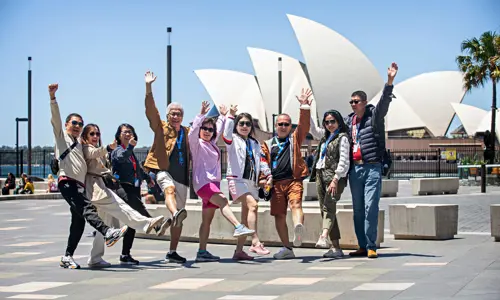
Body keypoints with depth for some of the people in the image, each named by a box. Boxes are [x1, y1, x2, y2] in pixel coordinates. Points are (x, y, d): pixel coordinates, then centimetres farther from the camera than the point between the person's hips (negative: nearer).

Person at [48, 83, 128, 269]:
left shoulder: (79, 144, 29)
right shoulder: (62, 136, 10)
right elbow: (55, 118, -5)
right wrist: (52, 97, -17)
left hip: (79, 184, 8)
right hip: (67, 182, -8)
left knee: (79, 222, 4)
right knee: (86, 207, -28)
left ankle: (67, 257, 9)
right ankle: (107, 233, -48)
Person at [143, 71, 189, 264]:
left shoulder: (187, 132, 17)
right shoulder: (161, 128, 6)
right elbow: (150, 110, -5)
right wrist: (148, 87, -15)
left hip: (182, 177, 4)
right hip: (163, 170, -4)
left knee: (178, 219, 5)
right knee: (169, 188, -40)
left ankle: (172, 252, 11)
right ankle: (175, 213, -65)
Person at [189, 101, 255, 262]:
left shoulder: (212, 143, 20)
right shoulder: (196, 143, 0)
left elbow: (219, 130, 39)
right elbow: (193, 131, -20)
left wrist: (222, 116, 46)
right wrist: (202, 114, -29)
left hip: (214, 182, 8)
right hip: (203, 181, -8)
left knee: (207, 220, 4)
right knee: (223, 201, -31)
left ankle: (202, 252, 4)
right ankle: (238, 227, -47)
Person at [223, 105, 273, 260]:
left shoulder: (255, 143, 23)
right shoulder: (233, 140, 5)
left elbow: (262, 160, 15)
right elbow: (227, 133, -18)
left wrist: (268, 174, 1)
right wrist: (231, 116, -24)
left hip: (252, 181, 7)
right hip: (237, 179, -7)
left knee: (246, 217, 4)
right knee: (252, 205, -27)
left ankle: (239, 251, 8)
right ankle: (255, 243, -31)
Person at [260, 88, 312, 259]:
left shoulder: (295, 139, 14)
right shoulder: (268, 145, 18)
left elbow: (304, 125, -1)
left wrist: (304, 107, -13)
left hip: (293, 180, -2)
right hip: (276, 183, 3)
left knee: (296, 205, -26)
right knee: (279, 215, 2)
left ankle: (298, 229, -54)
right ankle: (287, 249, 10)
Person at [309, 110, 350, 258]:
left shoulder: (342, 138, -2)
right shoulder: (325, 138, 21)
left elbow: (343, 161, -11)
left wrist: (335, 180, -19)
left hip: (335, 177, -8)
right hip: (321, 175, 8)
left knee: (328, 206, -27)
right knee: (325, 209, 1)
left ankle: (323, 237, -48)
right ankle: (336, 248, 0)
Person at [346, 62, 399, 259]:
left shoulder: (374, 116, -1)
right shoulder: (349, 120, 13)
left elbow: (384, 102, -18)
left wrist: (390, 81, -31)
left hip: (372, 167, -5)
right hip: (354, 168, 5)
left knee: (370, 208, -11)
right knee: (357, 210, 7)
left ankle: (371, 247, -6)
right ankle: (362, 246, 15)